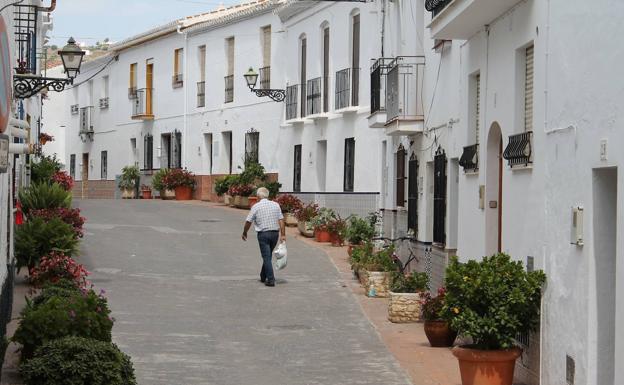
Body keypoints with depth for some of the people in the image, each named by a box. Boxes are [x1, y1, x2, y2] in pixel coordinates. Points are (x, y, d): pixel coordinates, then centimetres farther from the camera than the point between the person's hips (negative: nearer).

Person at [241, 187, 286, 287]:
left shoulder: (256, 206, -5)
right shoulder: (276, 205, 5)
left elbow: (248, 222, -1)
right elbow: (281, 220, 0)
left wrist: (244, 233, 14)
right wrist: (283, 234, 0)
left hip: (263, 234, -4)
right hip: (275, 233, 4)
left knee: (266, 257, -2)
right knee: (268, 256, 18)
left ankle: (270, 280, -9)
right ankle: (263, 277, 28)